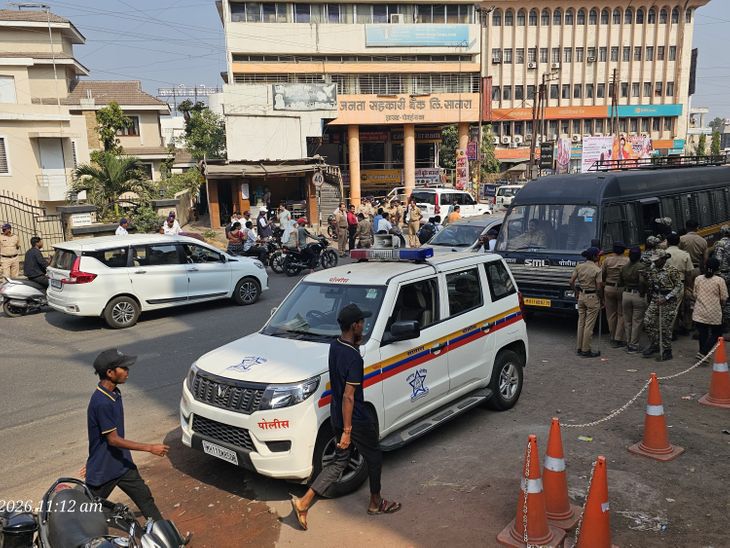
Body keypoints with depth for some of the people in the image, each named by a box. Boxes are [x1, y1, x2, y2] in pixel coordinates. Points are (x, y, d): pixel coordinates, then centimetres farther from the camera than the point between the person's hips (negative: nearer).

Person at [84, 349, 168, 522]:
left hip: (122, 464, 8)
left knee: (145, 498, 12)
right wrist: (150, 448, -22)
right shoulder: (102, 402, -28)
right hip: (102, 469, -8)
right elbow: (113, 439, -24)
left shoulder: (114, 393, 1)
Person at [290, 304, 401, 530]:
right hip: (356, 419, -8)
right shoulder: (354, 359, -27)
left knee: (339, 461, 17)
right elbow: (348, 397, -26)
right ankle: (376, 503, 36)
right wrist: (347, 431, -22)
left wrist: (356, 344, 3)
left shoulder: (335, 345, -1)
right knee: (374, 458, 16)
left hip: (337, 416, 8)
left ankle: (304, 502, 10)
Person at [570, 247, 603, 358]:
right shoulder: (596, 270, -14)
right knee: (589, 325, -1)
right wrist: (601, 299, 0)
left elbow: (571, 282, 1)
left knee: (581, 323, 14)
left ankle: (579, 348, 20)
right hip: (592, 298, -6)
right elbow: (599, 287, -14)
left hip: (581, 296, 6)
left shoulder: (579, 267, 1)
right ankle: (586, 350, 3)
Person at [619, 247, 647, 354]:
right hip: (638, 296, -5)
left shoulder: (624, 267, 4)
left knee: (627, 321, 15)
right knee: (637, 322, 4)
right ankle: (633, 346, 7)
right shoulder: (641, 267, -13)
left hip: (626, 295, 5)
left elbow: (620, 283, 9)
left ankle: (628, 344, 22)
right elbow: (642, 281, -24)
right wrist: (643, 293, -11)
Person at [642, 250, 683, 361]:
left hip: (668, 302, -6)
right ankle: (654, 345, 19)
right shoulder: (652, 269, 6)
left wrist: (666, 298, -17)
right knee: (648, 322, 2)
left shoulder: (672, 270, -12)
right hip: (655, 299, 6)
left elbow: (679, 286, -11)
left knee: (665, 327, -1)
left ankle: (666, 351, 12)